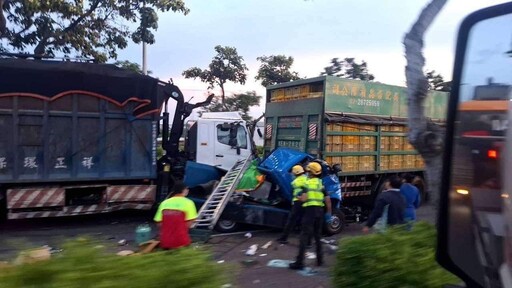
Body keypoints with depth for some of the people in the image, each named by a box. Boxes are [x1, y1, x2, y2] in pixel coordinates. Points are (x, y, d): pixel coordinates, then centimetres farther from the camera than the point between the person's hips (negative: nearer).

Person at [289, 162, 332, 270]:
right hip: (320, 210, 6)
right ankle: (319, 259, 23)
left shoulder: (307, 183, -7)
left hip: (310, 210, -5)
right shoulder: (321, 184, 9)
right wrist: (329, 212, 13)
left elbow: (304, 199, -17)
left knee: (304, 236, -6)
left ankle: (299, 262, -9)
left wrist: (299, 197, 4)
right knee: (317, 236, 19)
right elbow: (328, 200, 6)